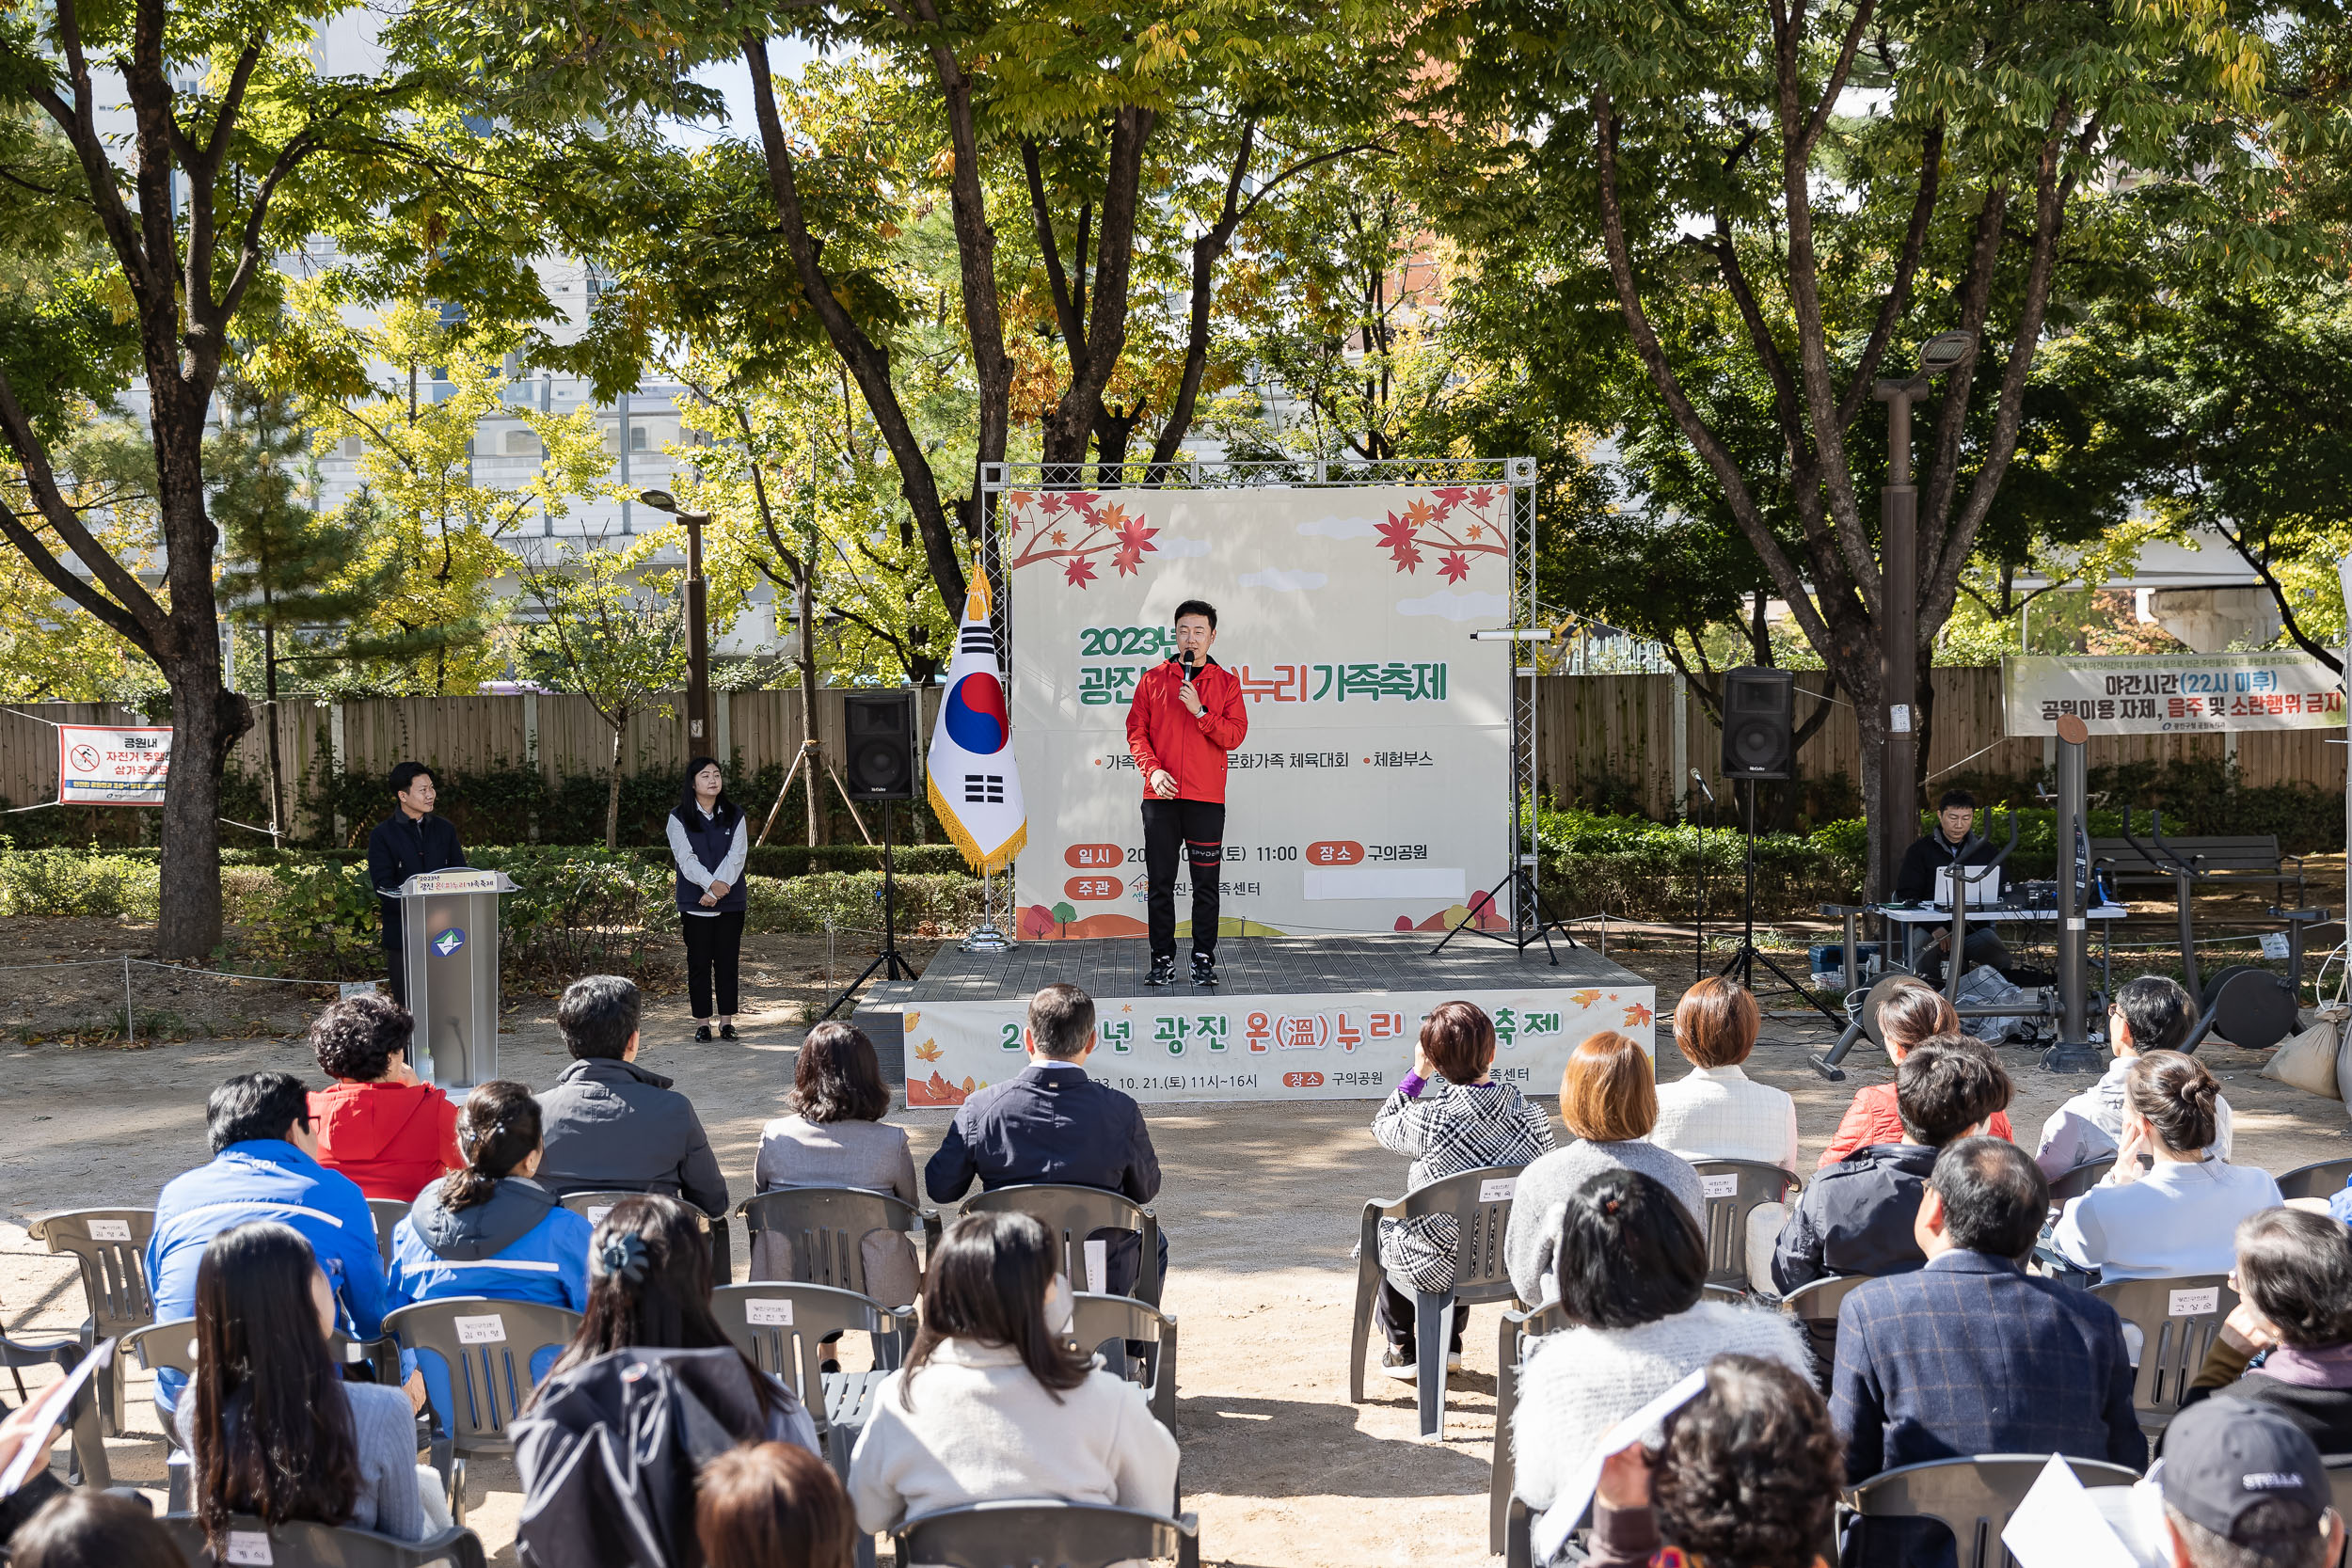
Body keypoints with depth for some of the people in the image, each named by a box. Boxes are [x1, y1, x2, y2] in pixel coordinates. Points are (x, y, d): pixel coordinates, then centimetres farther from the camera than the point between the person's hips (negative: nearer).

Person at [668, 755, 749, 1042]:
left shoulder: (734, 816, 6)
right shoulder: (679, 817, 1)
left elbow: (736, 857, -3)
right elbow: (686, 858, -9)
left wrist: (715, 892, -14)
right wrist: (711, 884, -22)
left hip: (731, 902, 1)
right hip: (694, 903, -1)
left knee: (727, 961, 4)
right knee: (699, 962, 2)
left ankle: (727, 1021, 11)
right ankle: (702, 1022, 8)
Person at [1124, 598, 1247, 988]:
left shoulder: (1226, 682, 7)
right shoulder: (1153, 679, 9)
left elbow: (1234, 735, -2)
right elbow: (1136, 732, 6)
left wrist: (1200, 710, -14)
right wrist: (1153, 769, -9)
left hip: (1206, 798, -1)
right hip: (1161, 795, 1)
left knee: (1206, 884, 1)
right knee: (1159, 882, 2)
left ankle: (1204, 959, 8)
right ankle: (1163, 960, 8)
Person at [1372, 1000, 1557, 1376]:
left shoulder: (1429, 1119, -26)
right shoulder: (1533, 1116, -14)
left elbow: (1382, 1126, -2)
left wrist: (1418, 1074, 4)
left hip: (1438, 1269, -4)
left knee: (1381, 1227, 30)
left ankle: (1402, 1350, 42)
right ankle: (1448, 1343, 47)